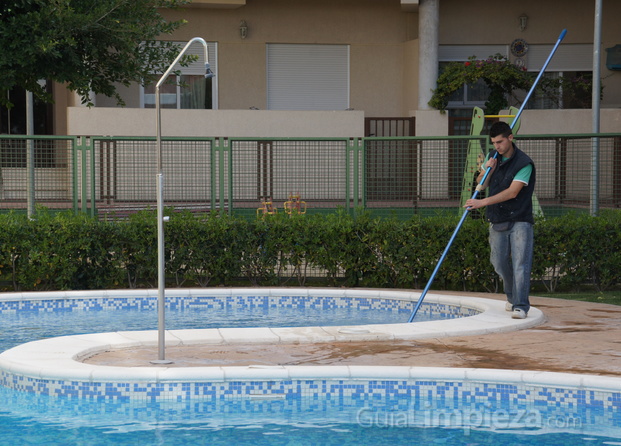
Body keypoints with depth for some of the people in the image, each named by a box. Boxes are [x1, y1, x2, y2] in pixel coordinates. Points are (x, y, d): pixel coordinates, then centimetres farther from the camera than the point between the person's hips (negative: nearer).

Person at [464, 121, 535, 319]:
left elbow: (512, 192, -22)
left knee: (520, 264, -11)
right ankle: (513, 297, 31)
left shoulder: (524, 163, -15)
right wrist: (487, 170, -8)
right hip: (497, 220, 6)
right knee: (500, 262, 10)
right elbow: (480, 185, 14)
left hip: (519, 220, -6)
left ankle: (520, 306, -12)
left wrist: (482, 202, -25)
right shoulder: (492, 157, 7)